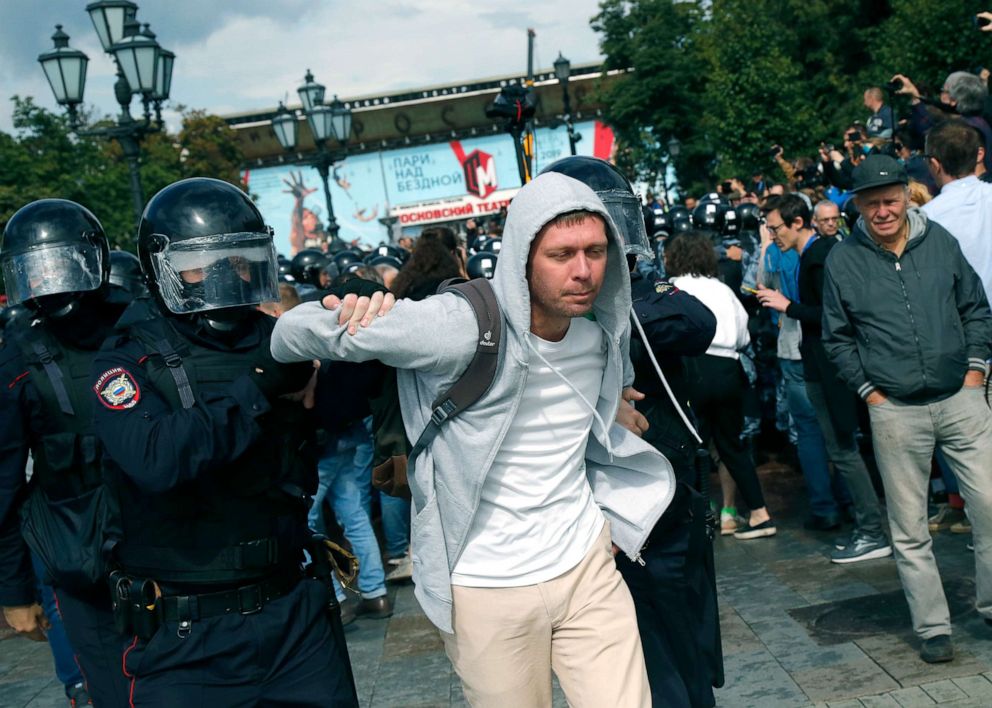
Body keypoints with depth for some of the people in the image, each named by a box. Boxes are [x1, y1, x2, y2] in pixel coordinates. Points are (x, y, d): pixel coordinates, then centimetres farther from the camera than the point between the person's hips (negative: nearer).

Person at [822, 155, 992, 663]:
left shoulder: (940, 241, 4)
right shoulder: (843, 261, -1)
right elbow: (836, 338, 7)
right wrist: (867, 389, 0)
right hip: (895, 411, -1)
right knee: (909, 527, 4)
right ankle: (932, 627, 16)